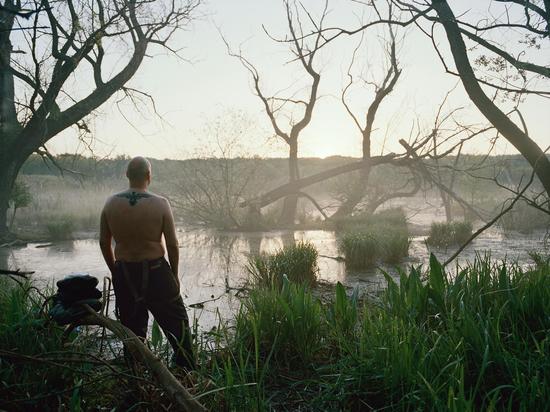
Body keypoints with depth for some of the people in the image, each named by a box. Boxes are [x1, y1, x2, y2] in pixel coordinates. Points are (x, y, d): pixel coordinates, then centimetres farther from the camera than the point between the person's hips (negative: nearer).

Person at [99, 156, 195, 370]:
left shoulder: (111, 204, -3)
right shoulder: (160, 204, -13)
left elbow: (104, 243, 3)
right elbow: (172, 244, -9)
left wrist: (115, 271, 16)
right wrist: (174, 274, 4)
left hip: (124, 274, 3)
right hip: (155, 271, -3)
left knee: (132, 328, 16)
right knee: (177, 322, 13)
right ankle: (188, 371, 19)